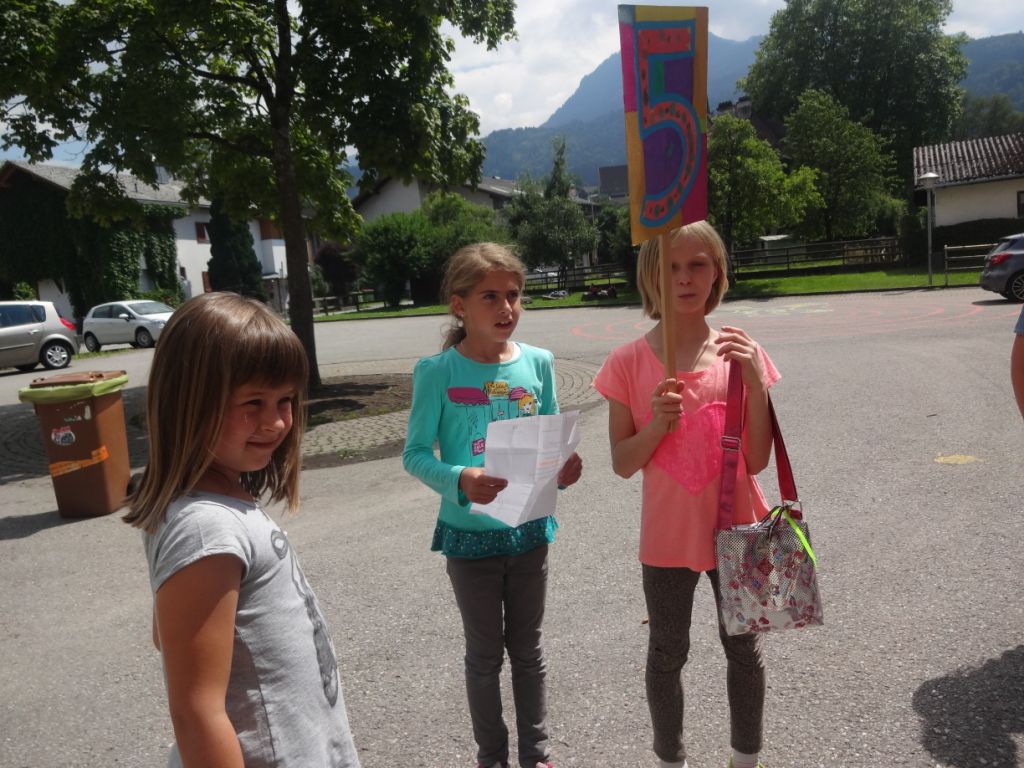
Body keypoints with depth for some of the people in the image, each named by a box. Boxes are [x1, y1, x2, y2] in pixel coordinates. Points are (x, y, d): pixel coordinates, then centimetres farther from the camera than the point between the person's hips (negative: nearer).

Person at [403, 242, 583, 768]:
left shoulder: (537, 363, -3)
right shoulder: (437, 371, -13)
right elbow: (415, 454, -10)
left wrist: (564, 467, -15)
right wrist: (459, 480, -28)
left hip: (529, 528, 3)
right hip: (469, 533, -3)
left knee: (527, 648, 18)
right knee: (485, 653, 14)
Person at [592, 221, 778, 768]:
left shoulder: (741, 354, -7)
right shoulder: (629, 363, -10)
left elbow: (757, 460, -8)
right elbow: (622, 464, -6)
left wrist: (754, 382, -19)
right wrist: (658, 424, -24)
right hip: (668, 537, -1)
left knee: (744, 649, 18)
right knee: (667, 655, 16)